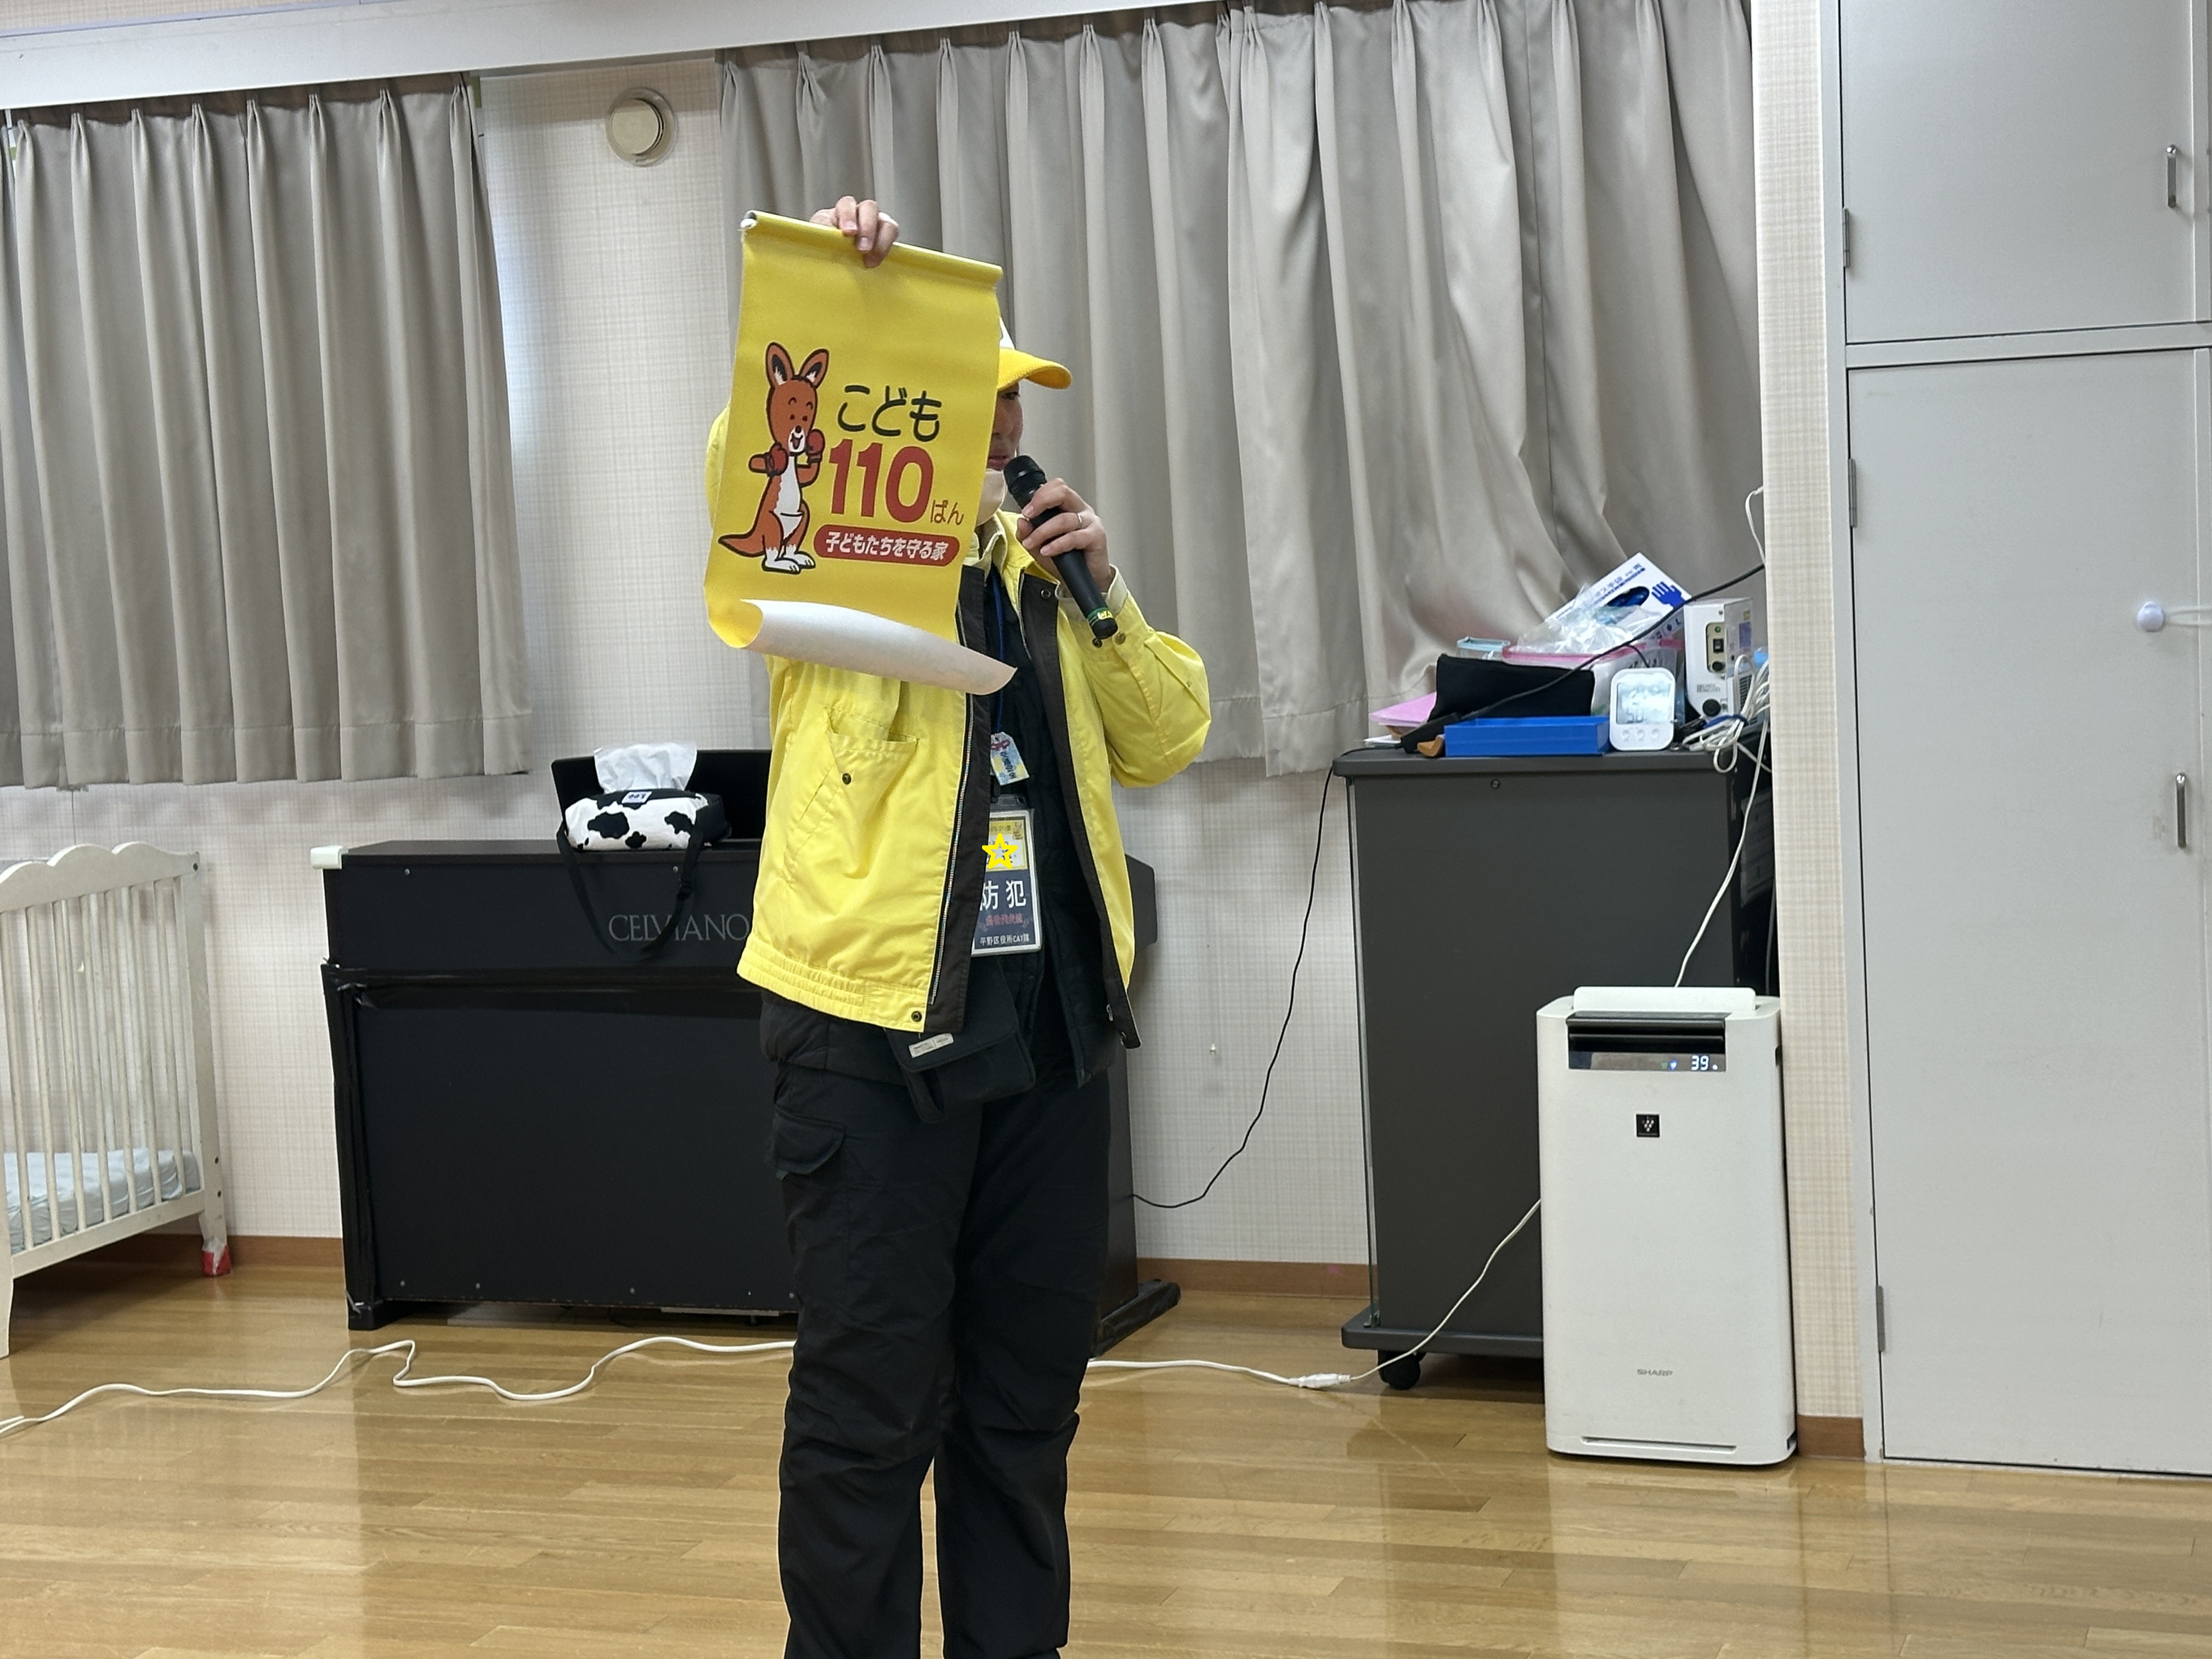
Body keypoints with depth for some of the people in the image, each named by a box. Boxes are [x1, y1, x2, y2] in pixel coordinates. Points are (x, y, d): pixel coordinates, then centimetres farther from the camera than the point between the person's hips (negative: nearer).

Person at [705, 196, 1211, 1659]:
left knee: (1029, 1390, 13)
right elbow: (748, 456, -21)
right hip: (875, 1017, -6)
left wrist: (1103, 591, -3)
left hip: (1050, 1016, 6)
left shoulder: (1042, 564, 18)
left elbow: (1166, 742, 11)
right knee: (872, 1401, -2)